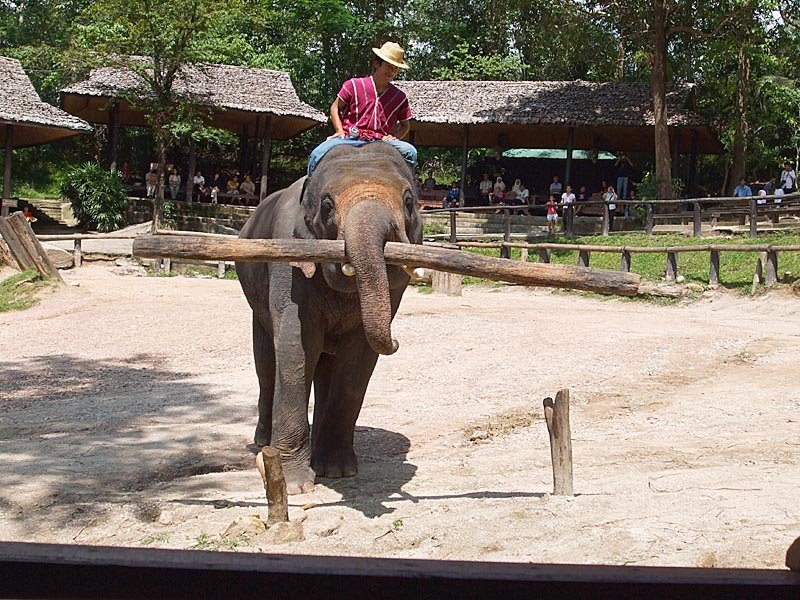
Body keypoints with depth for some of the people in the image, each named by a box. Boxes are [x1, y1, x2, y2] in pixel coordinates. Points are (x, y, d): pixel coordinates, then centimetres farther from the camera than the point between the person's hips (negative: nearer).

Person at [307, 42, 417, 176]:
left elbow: (405, 125, 20)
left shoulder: (400, 97, 11)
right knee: (318, 155, -26)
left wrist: (394, 136, -1)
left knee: (410, 152, -24)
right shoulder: (354, 85, 5)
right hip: (351, 139, -1)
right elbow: (335, 108, 12)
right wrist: (340, 131, -3)